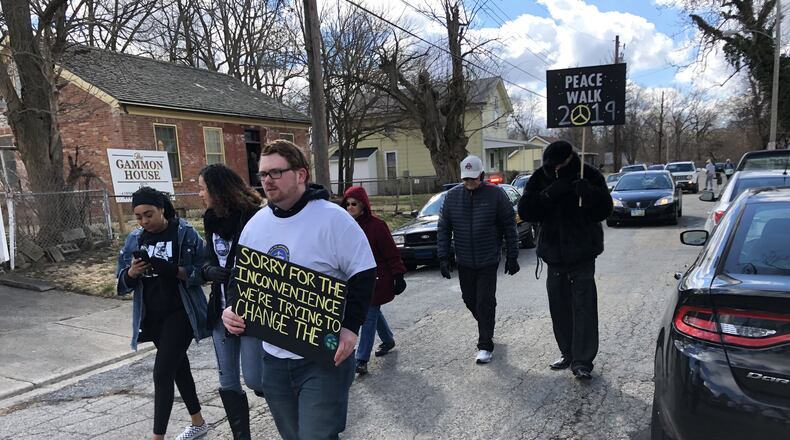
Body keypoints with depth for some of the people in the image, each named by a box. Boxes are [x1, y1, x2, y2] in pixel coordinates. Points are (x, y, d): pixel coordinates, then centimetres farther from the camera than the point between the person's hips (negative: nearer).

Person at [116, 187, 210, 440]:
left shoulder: (185, 233, -10)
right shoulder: (134, 239, 5)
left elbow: (201, 272, -12)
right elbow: (123, 283, 7)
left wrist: (172, 269, -28)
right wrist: (132, 272, -16)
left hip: (180, 313, -6)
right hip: (152, 316, 6)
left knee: (163, 372, -10)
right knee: (178, 367, 17)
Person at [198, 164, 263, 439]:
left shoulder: (253, 217, -14)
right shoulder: (212, 220, 9)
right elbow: (208, 259, 13)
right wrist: (208, 270, -8)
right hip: (222, 310, 7)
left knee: (255, 380, -5)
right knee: (228, 382, 10)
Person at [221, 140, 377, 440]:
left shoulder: (333, 218, -12)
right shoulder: (256, 224, 6)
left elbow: (363, 275, -12)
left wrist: (350, 327, -21)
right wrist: (232, 310, -3)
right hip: (273, 356, 6)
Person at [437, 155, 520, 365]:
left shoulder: (495, 194, -7)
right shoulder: (452, 196, 0)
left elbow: (509, 226, -3)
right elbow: (443, 229, 4)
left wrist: (512, 256, -3)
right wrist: (443, 257, 0)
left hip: (488, 262, -3)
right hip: (464, 262, 4)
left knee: (485, 303, -2)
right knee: (470, 300, 14)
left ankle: (485, 346, 10)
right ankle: (486, 329, 40)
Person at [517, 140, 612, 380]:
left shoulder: (590, 176, -8)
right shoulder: (540, 179, -3)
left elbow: (604, 210, -9)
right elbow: (525, 211, -10)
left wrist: (588, 194, -28)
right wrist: (549, 194, -24)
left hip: (582, 255, -3)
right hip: (555, 256, 3)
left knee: (584, 307, -6)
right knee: (559, 308, 12)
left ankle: (583, 361, 3)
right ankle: (568, 354, 27)